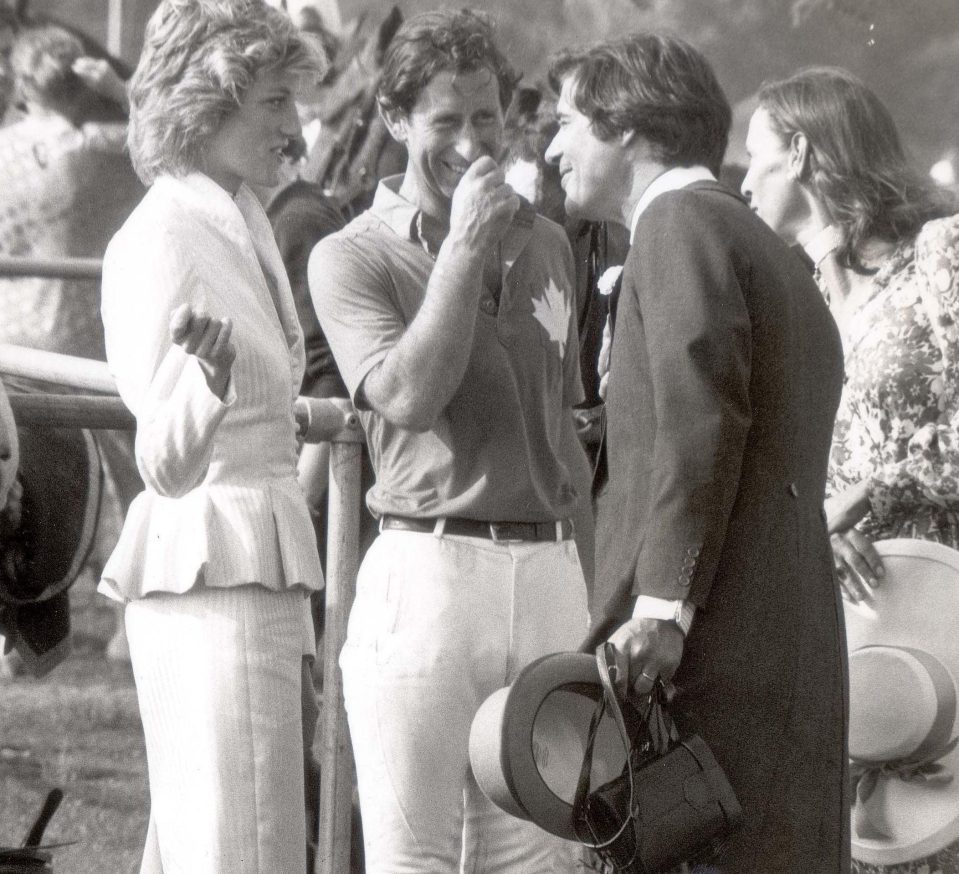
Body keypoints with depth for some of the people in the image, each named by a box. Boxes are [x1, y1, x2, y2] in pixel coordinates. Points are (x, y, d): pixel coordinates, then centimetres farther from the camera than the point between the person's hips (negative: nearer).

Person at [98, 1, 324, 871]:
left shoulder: (242, 220, 13)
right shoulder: (161, 242, -15)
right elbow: (168, 464, -24)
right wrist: (213, 374, -42)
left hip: (260, 575, 10)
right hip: (214, 579, -10)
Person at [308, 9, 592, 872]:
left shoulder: (548, 245, 17)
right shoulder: (352, 257, 0)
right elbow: (410, 396, -16)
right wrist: (465, 247, -11)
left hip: (549, 573, 5)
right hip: (428, 567, -5)